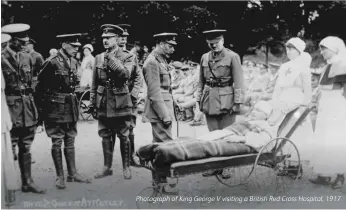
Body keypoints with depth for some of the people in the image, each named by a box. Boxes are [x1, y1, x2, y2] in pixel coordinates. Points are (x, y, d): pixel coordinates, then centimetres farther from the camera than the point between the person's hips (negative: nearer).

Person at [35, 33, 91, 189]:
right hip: (56, 107, -7)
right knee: (57, 142, 1)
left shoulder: (74, 62, 9)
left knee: (70, 141, 12)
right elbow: (40, 86, -10)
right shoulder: (51, 63, -13)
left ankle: (72, 173, 20)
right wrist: (41, 108, -8)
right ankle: (60, 176, 10)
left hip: (71, 106, 7)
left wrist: (73, 101, 16)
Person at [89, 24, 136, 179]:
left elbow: (125, 74, -22)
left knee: (123, 137, 4)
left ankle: (126, 167, 19)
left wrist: (111, 58, -21)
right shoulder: (99, 58, 11)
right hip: (103, 103, 4)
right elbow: (94, 83, 13)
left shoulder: (128, 57, -2)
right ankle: (107, 167, 22)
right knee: (105, 136, 10)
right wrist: (92, 102, 10)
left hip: (121, 103, -4)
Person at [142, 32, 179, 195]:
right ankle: (163, 183, -3)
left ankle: (157, 180, 23)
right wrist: (164, 115, -18)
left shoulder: (161, 60, 16)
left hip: (165, 107, 10)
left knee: (159, 144, 14)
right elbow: (154, 92, -18)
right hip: (159, 109, -10)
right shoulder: (152, 62, -14)